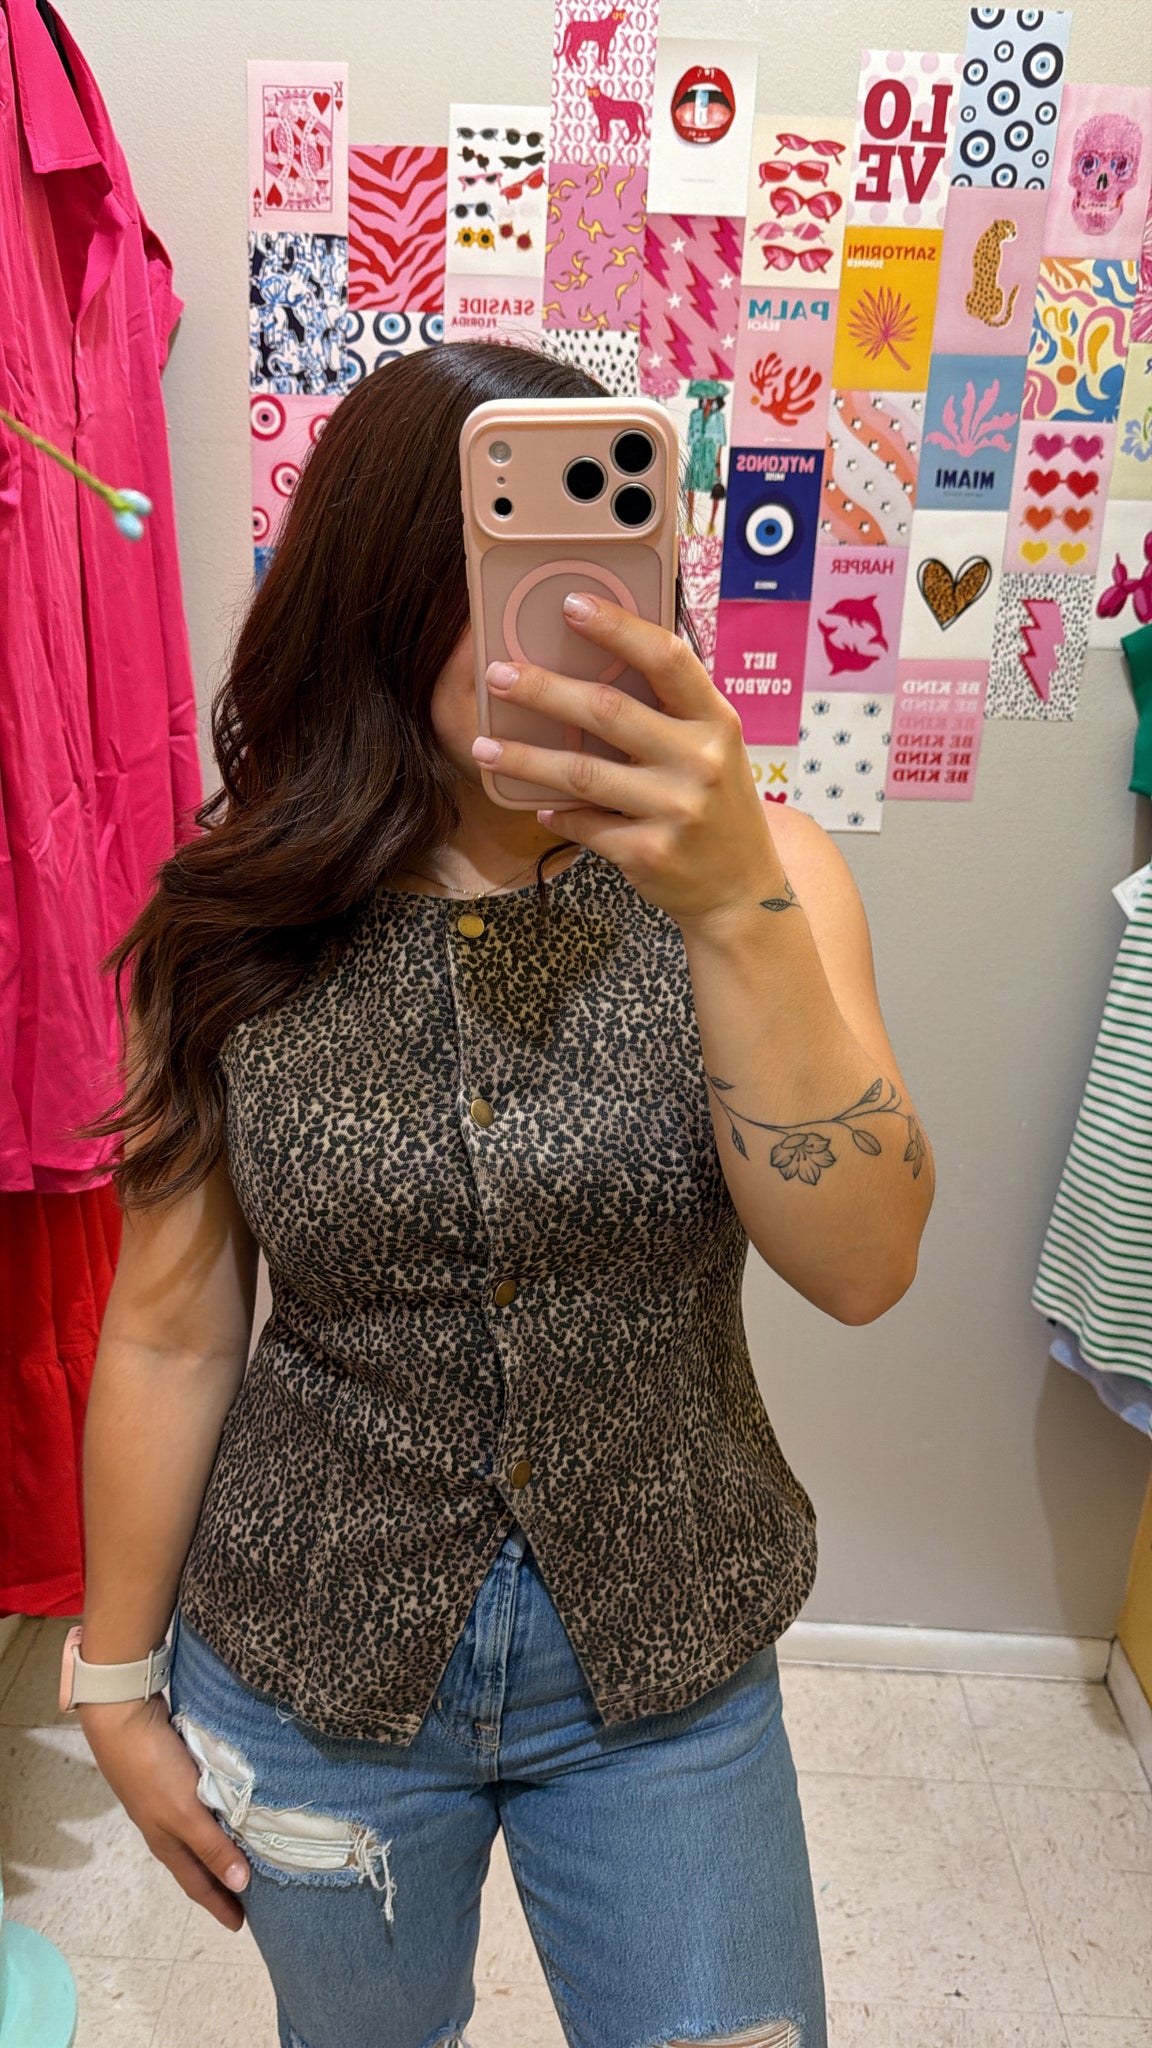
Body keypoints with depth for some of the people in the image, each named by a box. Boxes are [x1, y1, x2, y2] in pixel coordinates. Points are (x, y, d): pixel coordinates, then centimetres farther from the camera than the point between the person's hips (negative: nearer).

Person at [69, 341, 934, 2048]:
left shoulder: (752, 872, -12)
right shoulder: (235, 930, -12)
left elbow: (861, 1266, -24)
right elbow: (170, 1334, -5)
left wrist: (734, 901, -37)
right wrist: (117, 1682, 5)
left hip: (669, 1667, 0)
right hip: (309, 1676, 1)